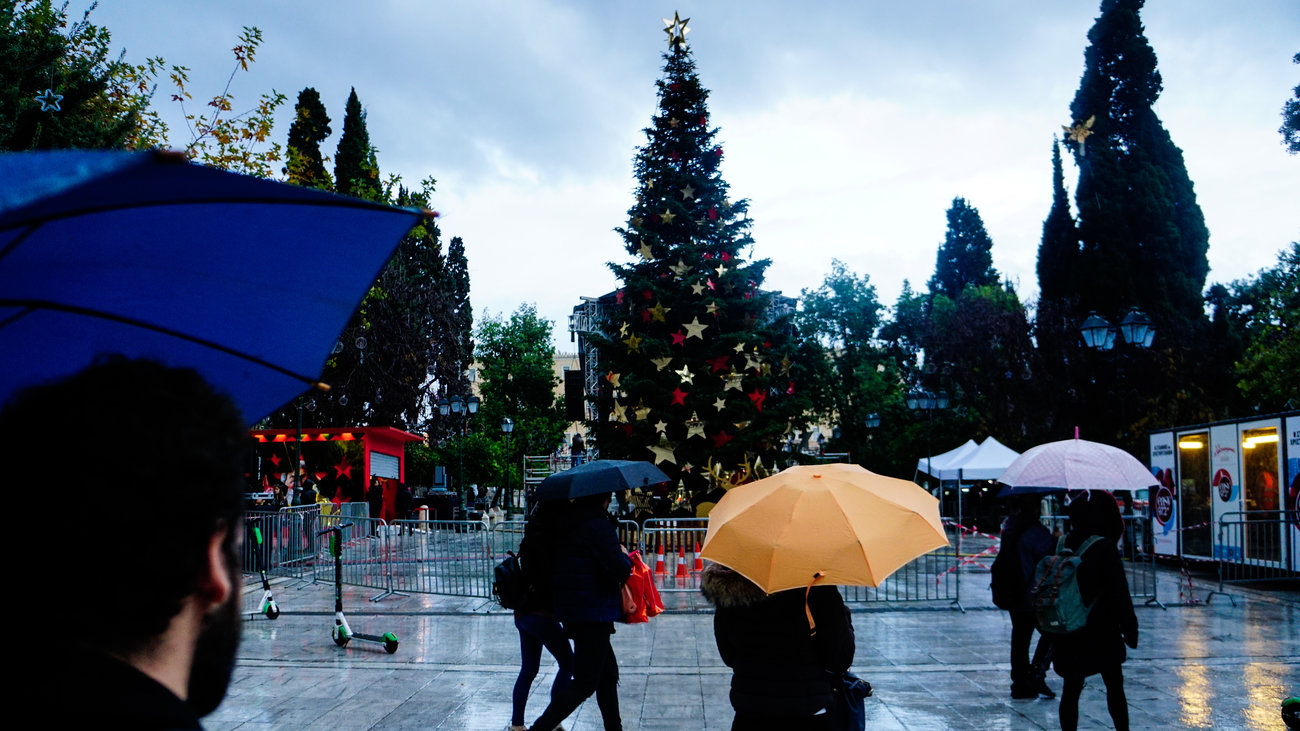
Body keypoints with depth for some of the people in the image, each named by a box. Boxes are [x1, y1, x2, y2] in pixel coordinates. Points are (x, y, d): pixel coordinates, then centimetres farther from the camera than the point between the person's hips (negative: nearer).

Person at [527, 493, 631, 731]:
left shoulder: (564, 522, 6)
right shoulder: (599, 527, -18)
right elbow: (619, 570, -22)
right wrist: (625, 556, 2)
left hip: (570, 611, 9)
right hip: (594, 612, -9)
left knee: (608, 673, 21)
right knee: (585, 683, -2)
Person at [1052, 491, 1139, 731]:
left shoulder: (1064, 546, 0)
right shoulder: (1104, 548, -14)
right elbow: (1119, 592, -13)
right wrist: (1130, 629, -4)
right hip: (1102, 633, -4)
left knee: (1071, 689, 9)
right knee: (1115, 688, 13)